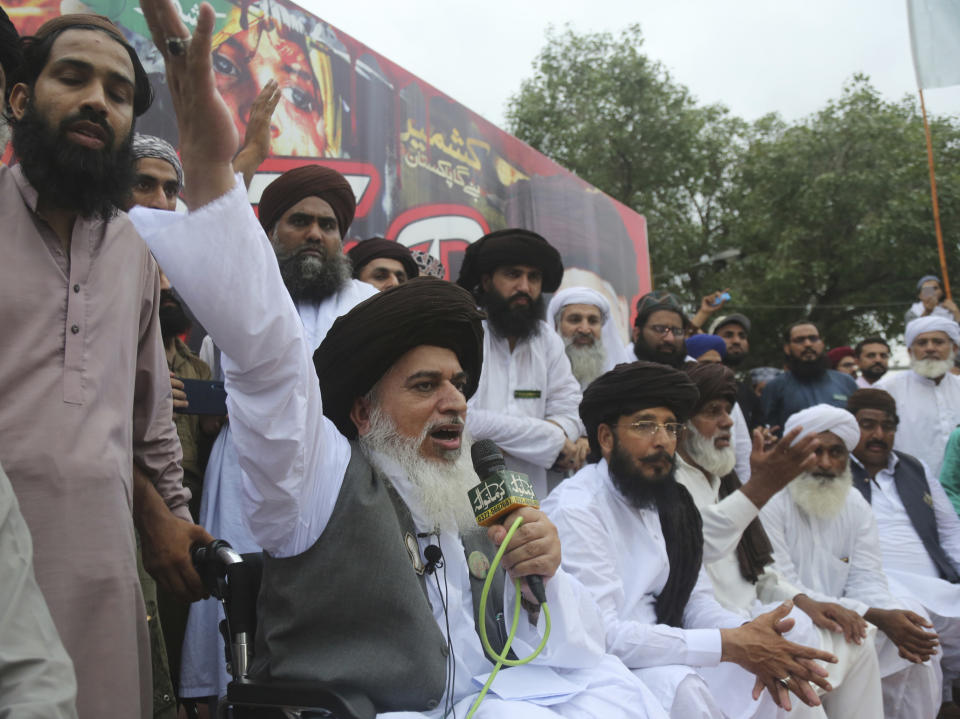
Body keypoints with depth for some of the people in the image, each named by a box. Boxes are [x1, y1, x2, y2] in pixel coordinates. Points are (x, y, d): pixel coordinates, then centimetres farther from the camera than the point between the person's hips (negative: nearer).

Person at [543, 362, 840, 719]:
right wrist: (730, 644, -27)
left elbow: (694, 600, 7)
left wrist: (746, 635, -17)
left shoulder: (667, 500, 8)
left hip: (657, 657, 8)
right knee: (680, 686, -32)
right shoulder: (575, 509, -19)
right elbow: (598, 635, -27)